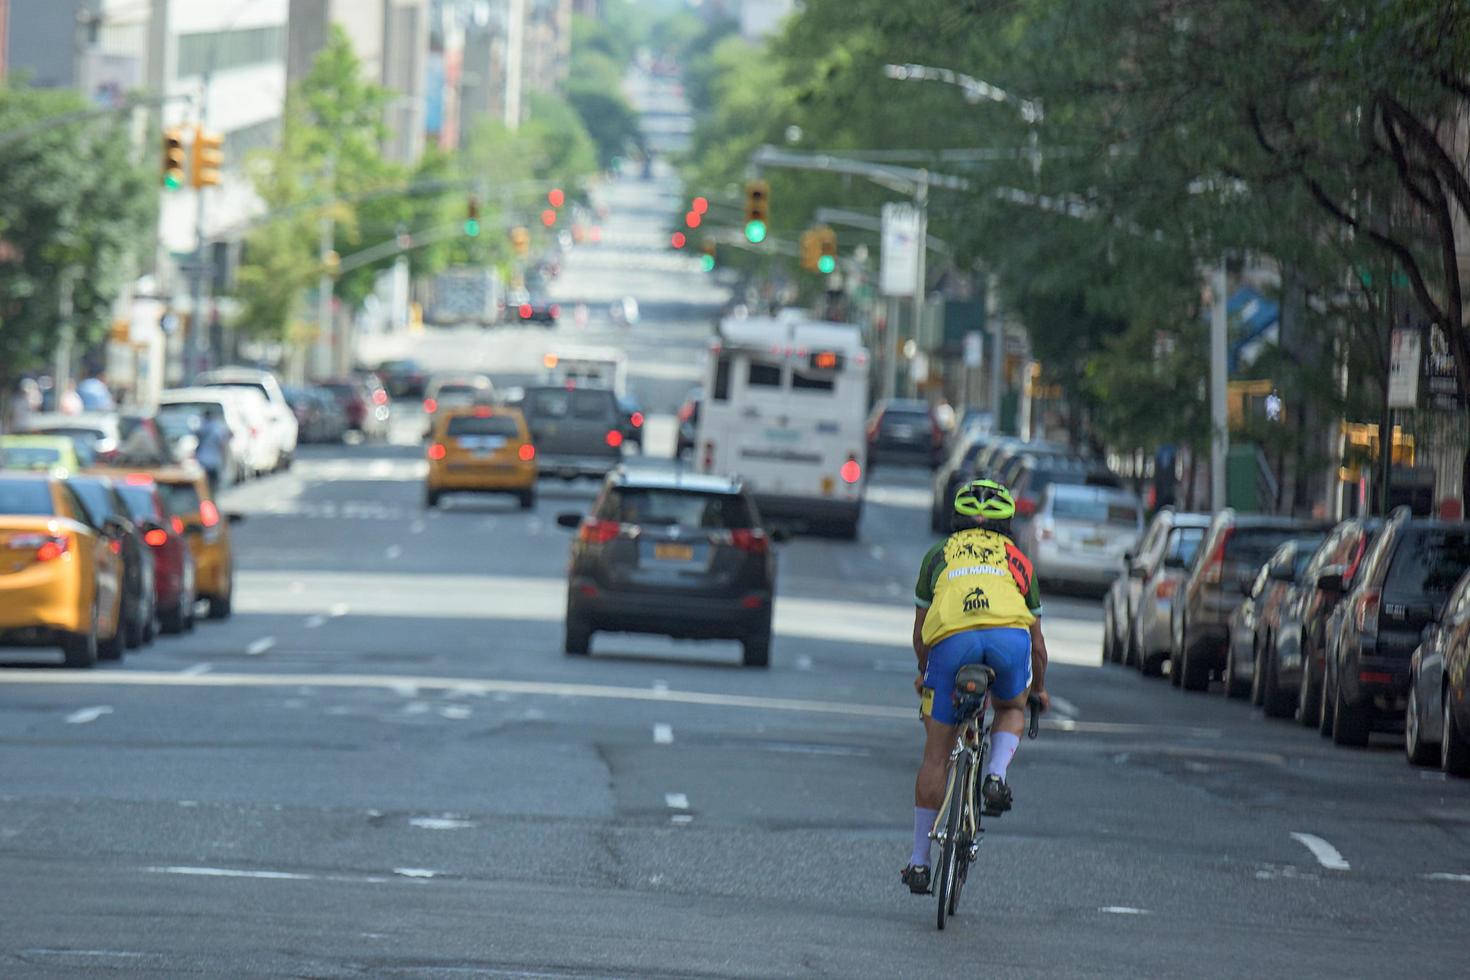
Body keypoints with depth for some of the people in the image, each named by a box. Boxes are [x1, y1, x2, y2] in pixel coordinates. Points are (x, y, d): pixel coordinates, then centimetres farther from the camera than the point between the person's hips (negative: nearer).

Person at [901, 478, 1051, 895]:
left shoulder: (940, 554, 32)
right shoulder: (1017, 559, 33)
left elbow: (920, 633, 37)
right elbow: (1036, 643, 39)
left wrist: (924, 675, 54)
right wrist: (1039, 688, 55)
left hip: (951, 639, 0)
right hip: (1010, 635, 0)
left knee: (936, 754, 11)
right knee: (1011, 710, 32)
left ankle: (919, 860, 13)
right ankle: (996, 775, 2)